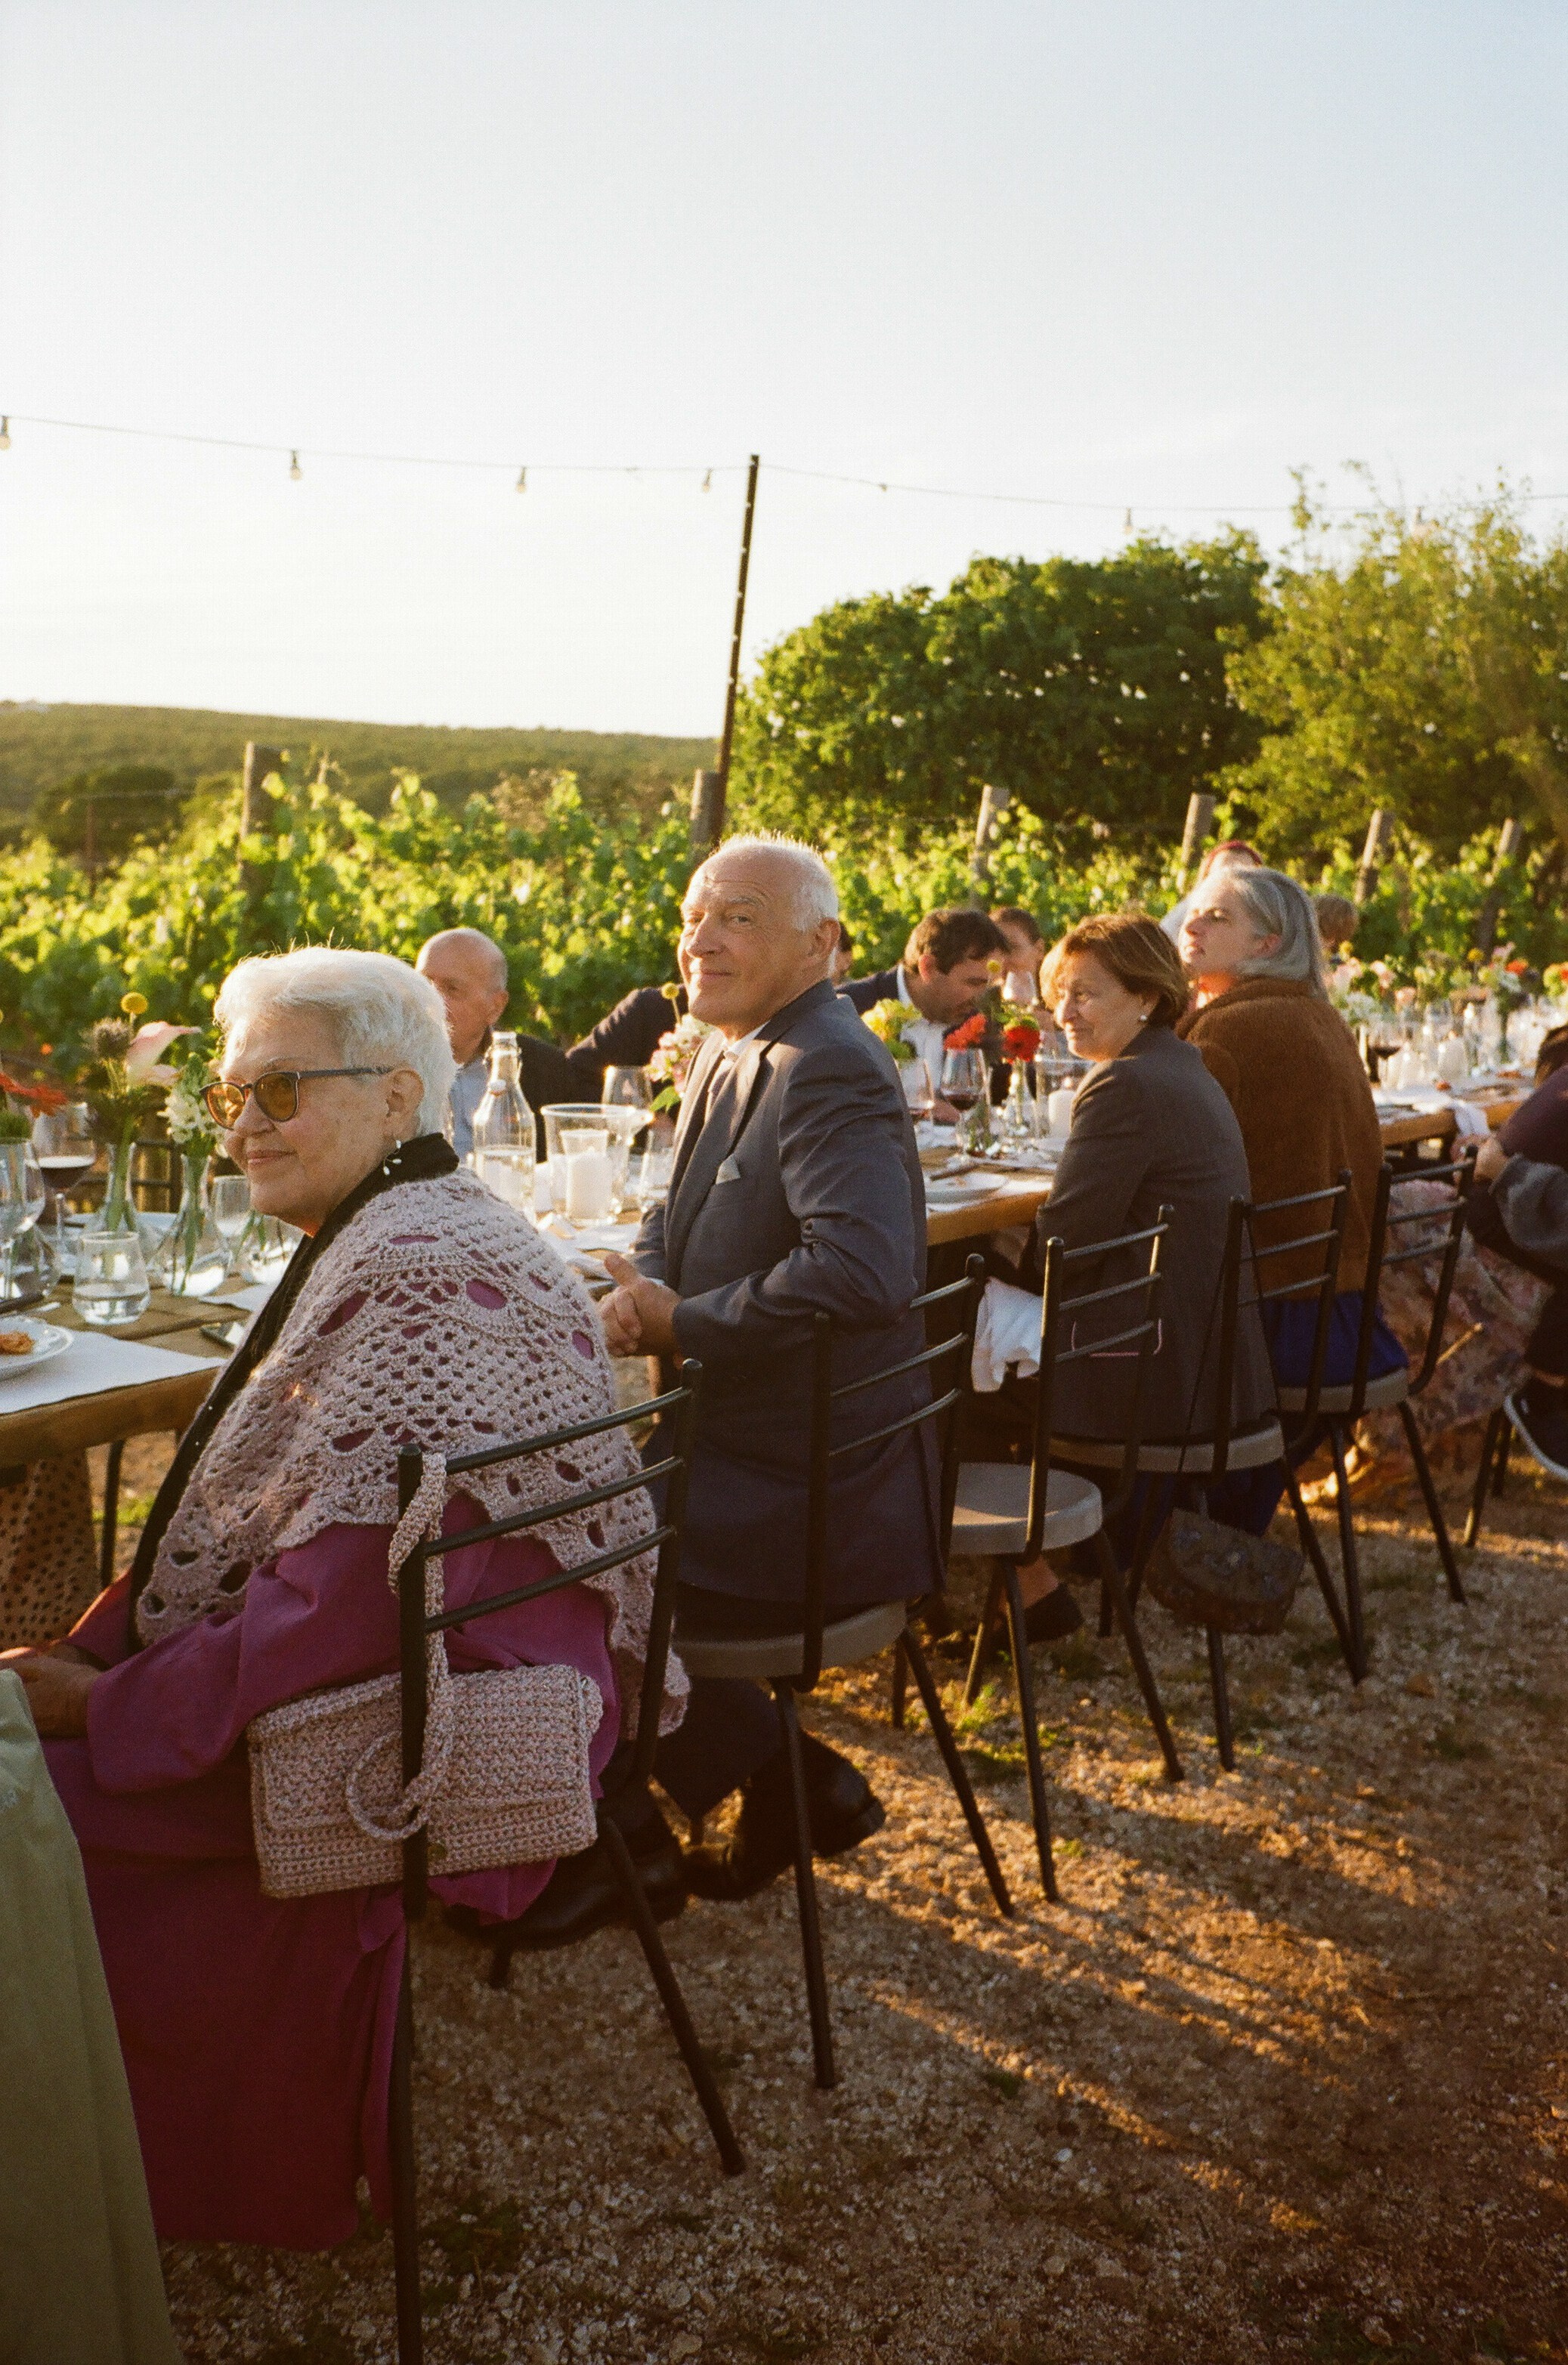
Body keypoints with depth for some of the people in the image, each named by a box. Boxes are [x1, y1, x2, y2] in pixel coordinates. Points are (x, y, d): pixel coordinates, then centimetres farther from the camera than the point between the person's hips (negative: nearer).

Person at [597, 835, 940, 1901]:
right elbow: (680, 1216, 20)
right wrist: (642, 1290, -4)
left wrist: (681, 1322, -22)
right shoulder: (730, 1056, 10)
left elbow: (862, 1272, -35)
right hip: (740, 1445, 10)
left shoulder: (831, 1071, -21)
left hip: (812, 1497, -9)